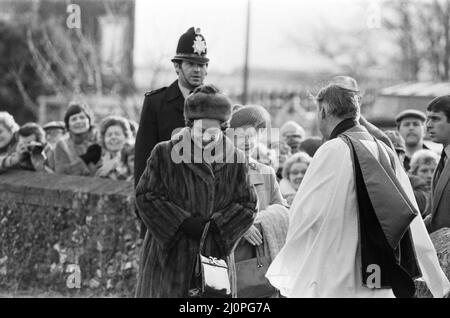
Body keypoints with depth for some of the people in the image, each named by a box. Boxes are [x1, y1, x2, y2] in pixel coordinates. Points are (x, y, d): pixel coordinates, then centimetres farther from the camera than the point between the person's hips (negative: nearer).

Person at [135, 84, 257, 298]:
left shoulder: (235, 160, 3)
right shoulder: (164, 154, -1)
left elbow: (247, 205, 3)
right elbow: (145, 196, -4)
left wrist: (213, 225, -12)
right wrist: (182, 223, -14)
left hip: (215, 255, 2)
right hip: (169, 255, -1)